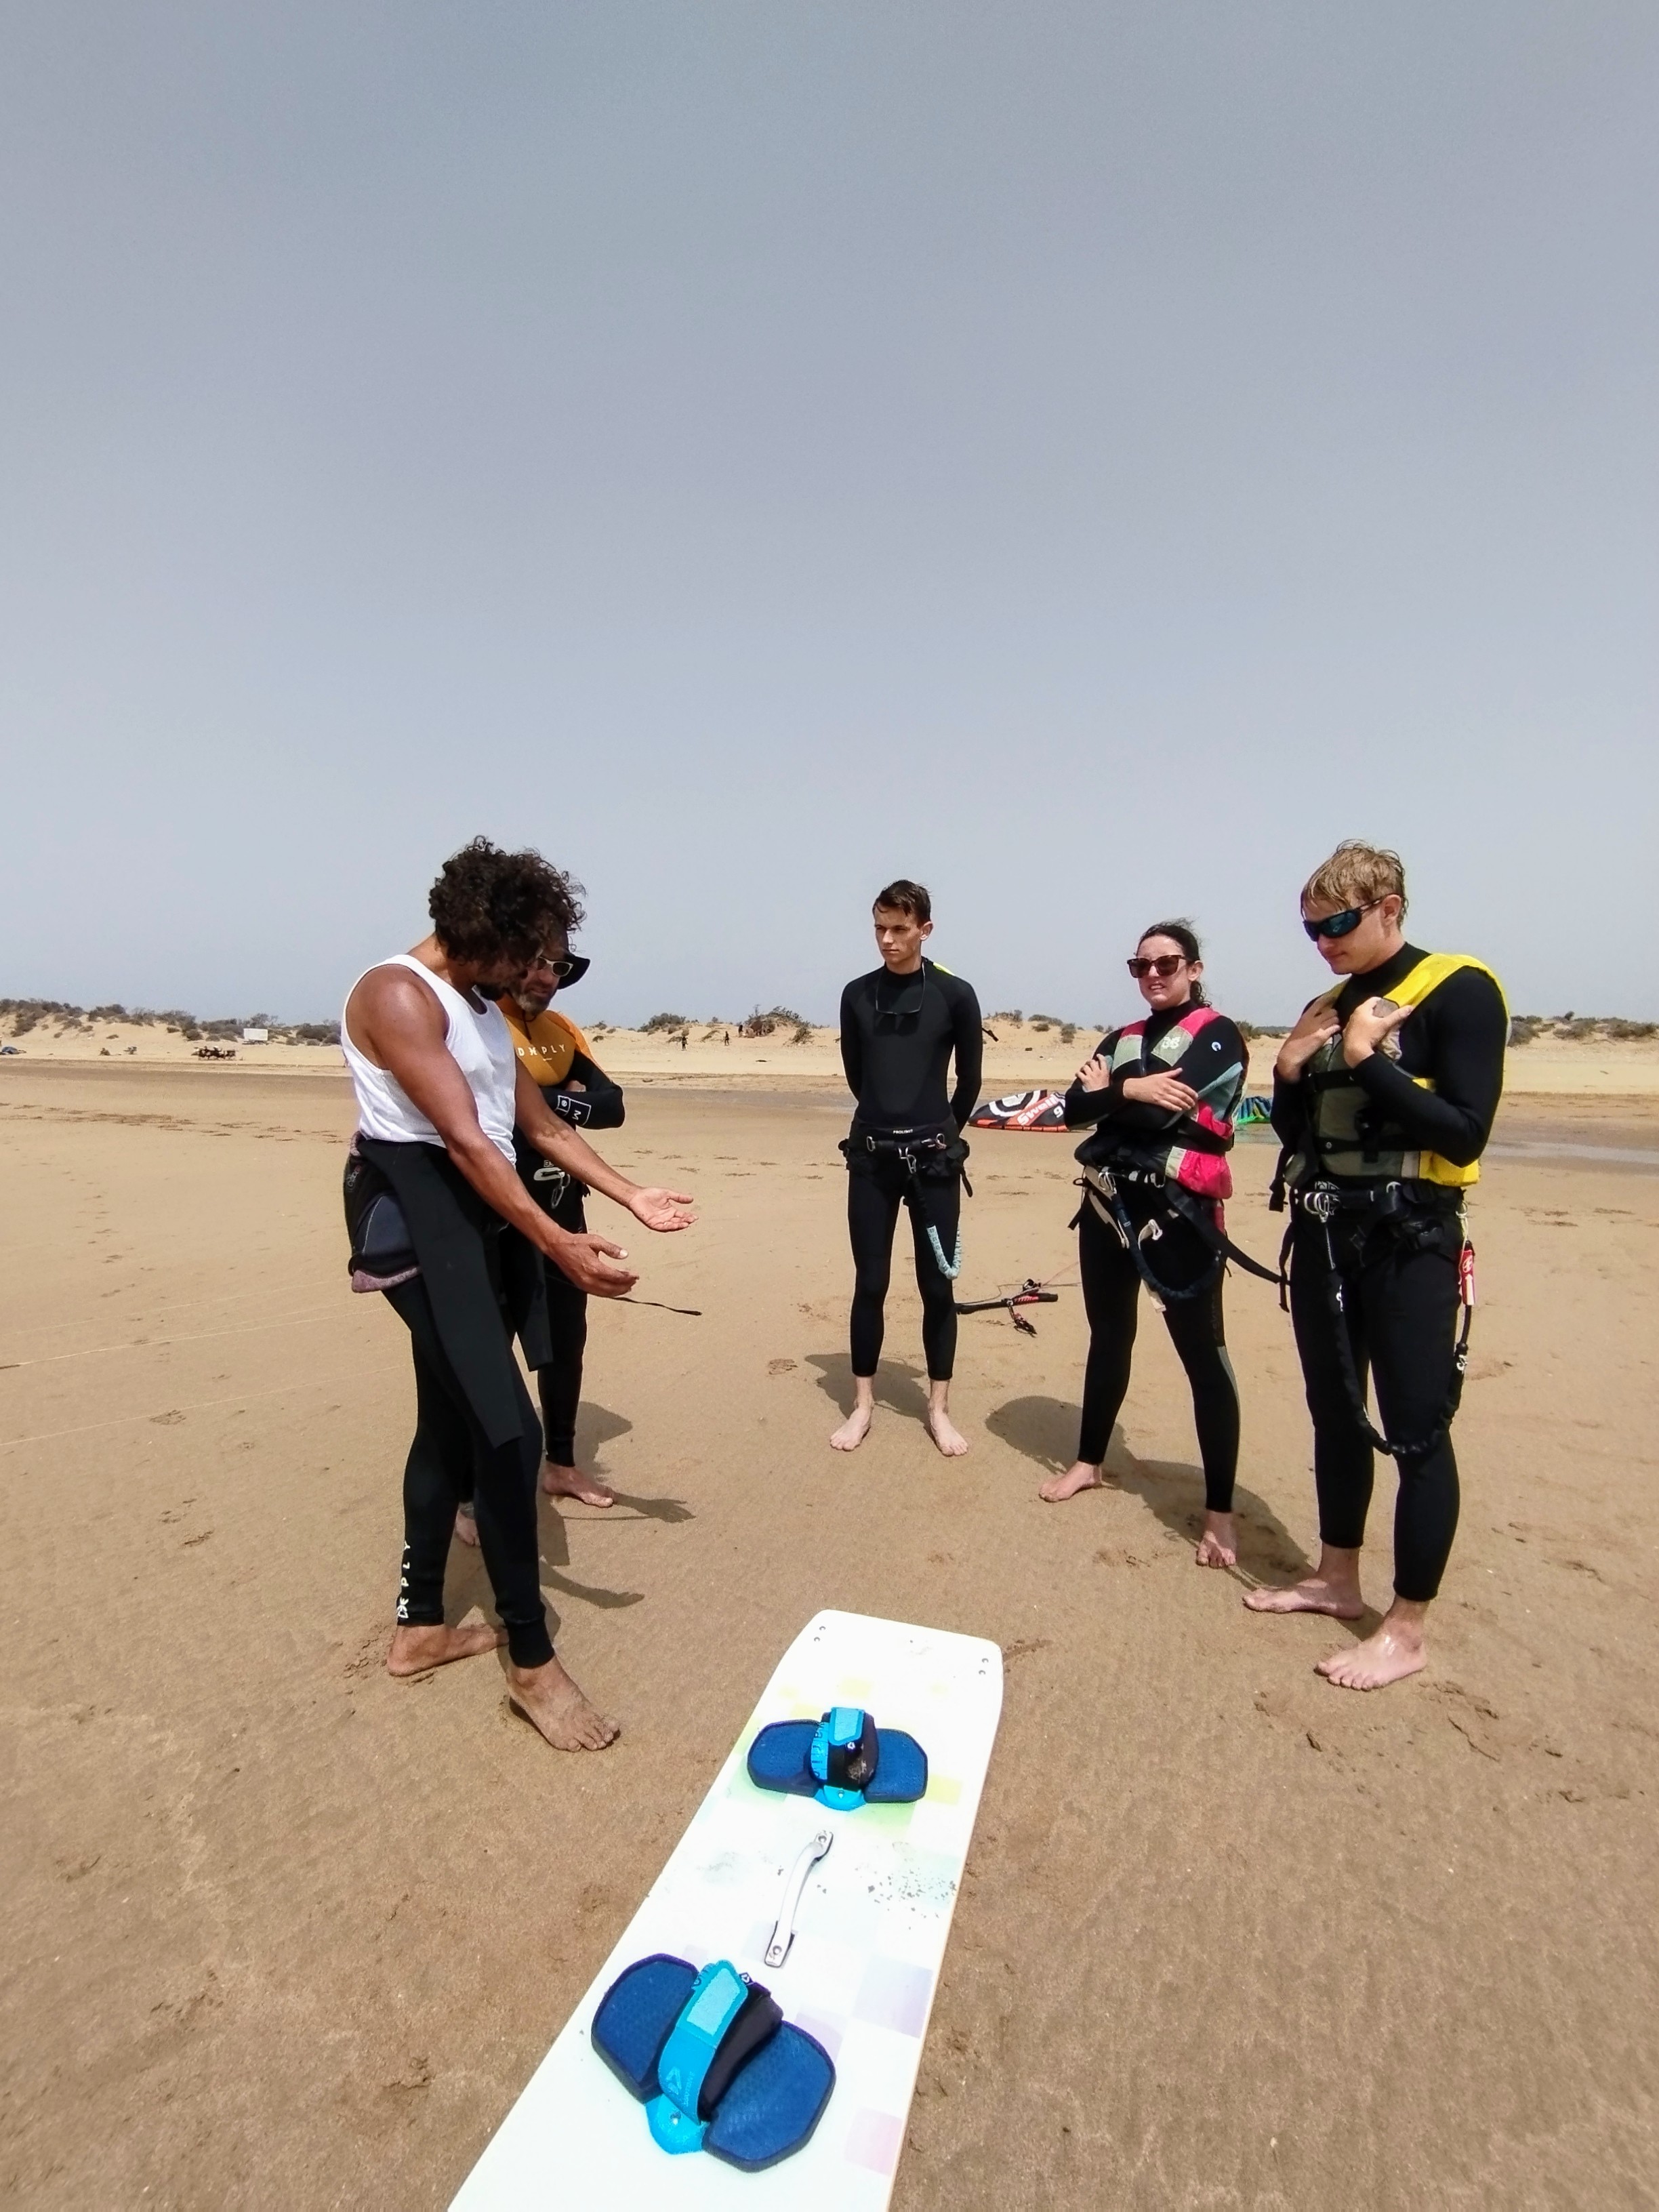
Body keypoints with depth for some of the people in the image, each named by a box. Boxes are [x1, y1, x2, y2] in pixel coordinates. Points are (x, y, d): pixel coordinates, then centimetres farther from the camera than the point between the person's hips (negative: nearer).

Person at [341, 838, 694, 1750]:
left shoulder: (484, 1008, 16)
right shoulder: (396, 994, -13)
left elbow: (544, 1127, 16)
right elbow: (464, 1139, -22)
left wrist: (633, 1196, 11)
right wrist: (559, 1245, -27)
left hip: (475, 1217, 10)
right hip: (418, 1212, -10)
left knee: (452, 1422, 15)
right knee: (507, 1427, -12)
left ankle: (419, 1629, 31)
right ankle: (532, 1662, 2)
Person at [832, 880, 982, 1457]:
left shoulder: (955, 995, -4)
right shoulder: (857, 994, 3)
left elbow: (970, 1078, 6)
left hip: (933, 1159, -1)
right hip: (871, 1156, 2)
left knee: (937, 1284, 5)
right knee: (870, 1282, 6)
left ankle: (939, 1408, 19)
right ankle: (863, 1404, 19)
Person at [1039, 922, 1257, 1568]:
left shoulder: (1218, 1036, -3)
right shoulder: (1121, 1039, 15)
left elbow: (1164, 1111, -19)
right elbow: (1075, 1108, 1)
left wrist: (1110, 1090, -2)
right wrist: (1131, 1089, -15)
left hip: (1178, 1214, -6)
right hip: (1108, 1206, 6)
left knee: (1203, 1354, -2)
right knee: (1109, 1337, 17)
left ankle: (1220, 1511, 8)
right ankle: (1088, 1462, 33)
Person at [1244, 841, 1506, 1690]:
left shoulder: (1459, 991, -8)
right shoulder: (1326, 1006, 12)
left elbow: (1464, 1134, -17)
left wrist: (1368, 1059, -18)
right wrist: (1290, 1073, -3)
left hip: (1409, 1239, -7)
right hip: (1321, 1233, 7)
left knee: (1415, 1429, 1)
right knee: (1336, 1415, 15)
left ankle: (1407, 1629, 16)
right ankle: (1337, 1579, 31)